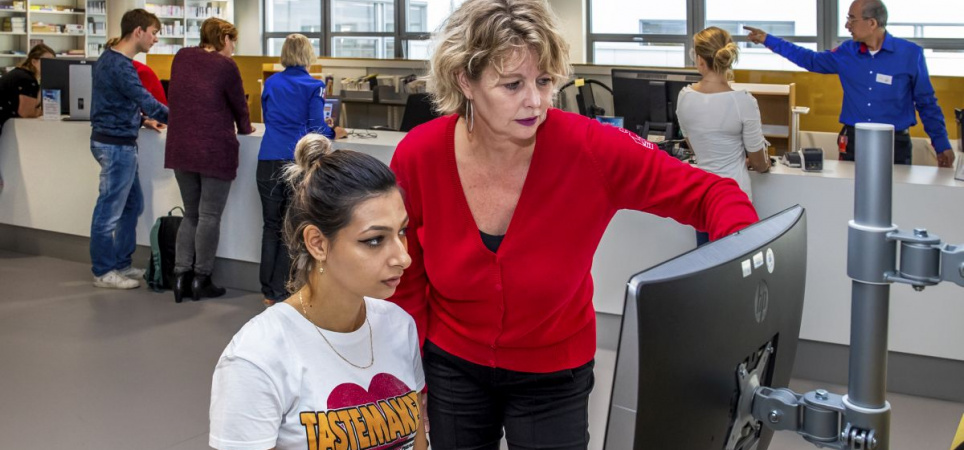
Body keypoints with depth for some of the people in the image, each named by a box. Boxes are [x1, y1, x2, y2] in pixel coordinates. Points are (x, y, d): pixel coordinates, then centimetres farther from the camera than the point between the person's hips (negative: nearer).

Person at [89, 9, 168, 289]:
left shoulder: (109, 59, 13)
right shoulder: (120, 66, -20)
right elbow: (146, 101, -25)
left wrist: (142, 120, 15)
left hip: (118, 142, 11)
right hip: (116, 145, -11)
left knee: (132, 204, 17)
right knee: (110, 209, -1)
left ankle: (122, 263, 25)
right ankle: (104, 272, 8)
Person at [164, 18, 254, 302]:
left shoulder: (181, 57, 7)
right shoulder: (225, 65, -9)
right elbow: (239, 104, 1)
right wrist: (244, 128, 22)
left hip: (180, 147, 6)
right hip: (215, 150, -6)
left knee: (190, 214, 16)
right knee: (209, 216, 3)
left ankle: (181, 276, 10)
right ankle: (201, 280, 9)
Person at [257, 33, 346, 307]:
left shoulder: (271, 83, 10)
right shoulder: (314, 86, -2)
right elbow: (316, 126, -5)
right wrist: (334, 133, 14)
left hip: (268, 161, 3)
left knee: (271, 225, 12)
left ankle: (268, 292, 16)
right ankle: (281, 292, 4)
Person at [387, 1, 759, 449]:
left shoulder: (589, 148, -24)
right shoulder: (416, 157, -19)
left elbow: (712, 194, -16)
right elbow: (406, 282, -4)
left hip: (553, 375, -1)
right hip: (452, 365, 1)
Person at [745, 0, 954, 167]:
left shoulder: (910, 54, -7)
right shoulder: (847, 53, 3)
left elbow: (926, 103, 0)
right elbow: (811, 60, 18)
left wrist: (942, 144, -1)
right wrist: (768, 40, 15)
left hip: (894, 145, -3)